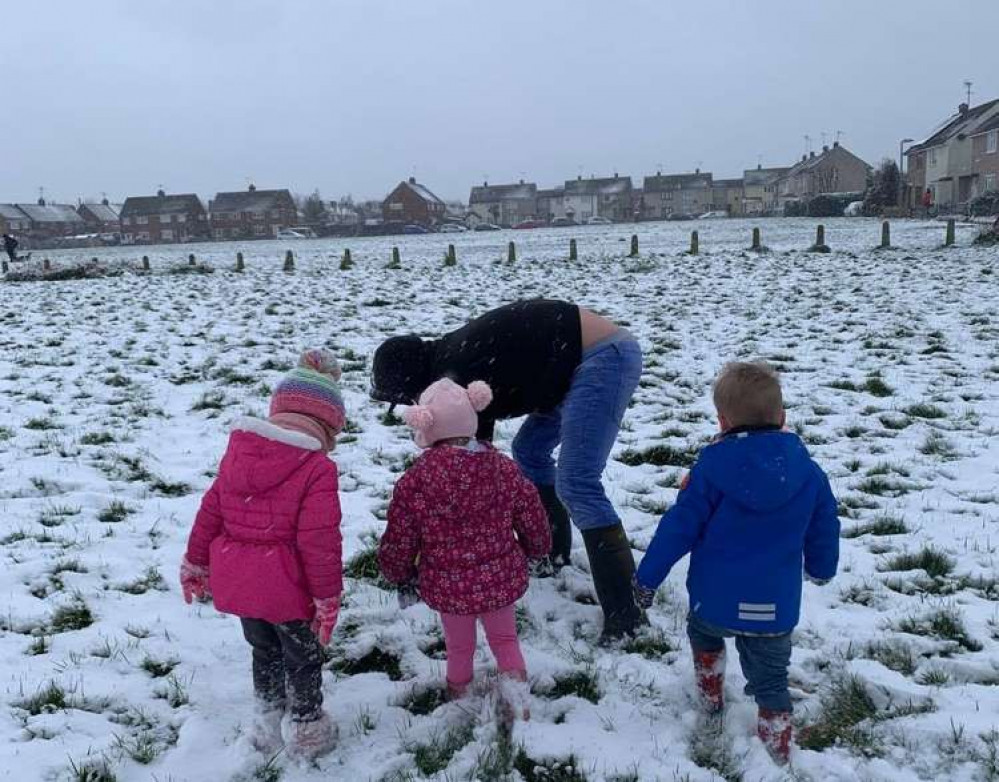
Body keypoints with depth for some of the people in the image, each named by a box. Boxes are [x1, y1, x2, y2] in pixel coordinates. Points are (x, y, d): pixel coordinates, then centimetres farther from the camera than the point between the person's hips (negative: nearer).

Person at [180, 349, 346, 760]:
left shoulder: (237, 449, -1)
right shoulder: (317, 469, -20)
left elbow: (210, 513, 6)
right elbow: (319, 542, -20)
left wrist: (196, 563, 18)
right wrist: (327, 597, -10)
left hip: (238, 582, 6)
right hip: (286, 588, -6)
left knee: (264, 650, 27)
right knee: (303, 659, 18)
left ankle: (266, 725, 43)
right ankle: (306, 730, 35)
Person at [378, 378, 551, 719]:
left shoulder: (414, 481, -17)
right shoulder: (504, 468, -11)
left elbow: (398, 543, -8)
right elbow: (534, 523, -1)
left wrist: (400, 574, 13)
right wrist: (535, 550, 21)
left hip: (447, 587, -1)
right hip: (501, 580, 1)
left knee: (459, 646, 24)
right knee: (504, 638, 25)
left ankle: (459, 692, 40)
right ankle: (513, 679, 7)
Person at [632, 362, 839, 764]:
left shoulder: (712, 467, -13)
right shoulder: (809, 473, -3)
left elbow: (679, 527, -10)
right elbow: (824, 532, 9)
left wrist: (647, 576, 0)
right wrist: (821, 569, 31)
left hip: (715, 599, -1)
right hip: (776, 609, 1)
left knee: (704, 632, 32)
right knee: (771, 679, 18)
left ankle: (711, 695, 42)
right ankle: (778, 747, 21)